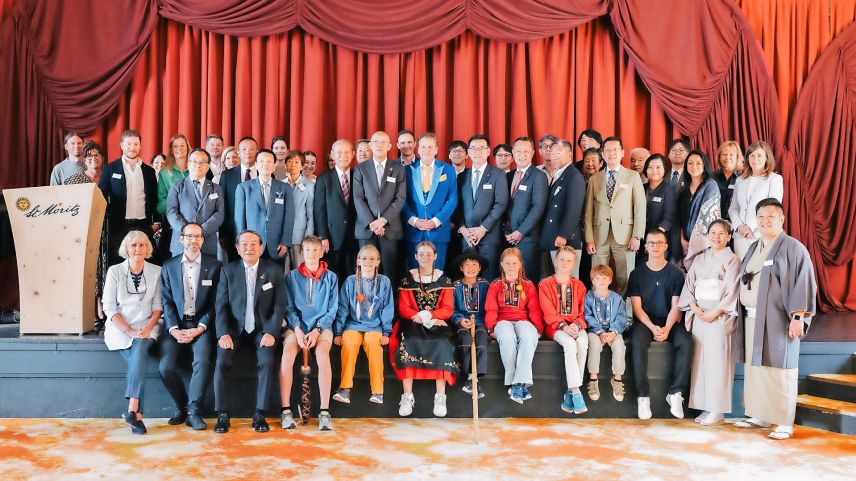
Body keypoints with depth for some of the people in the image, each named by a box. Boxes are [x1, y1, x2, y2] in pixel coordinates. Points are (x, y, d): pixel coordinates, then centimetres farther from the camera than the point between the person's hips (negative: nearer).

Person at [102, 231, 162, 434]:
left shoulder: (156, 272, 5)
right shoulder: (114, 271, 0)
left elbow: (157, 306, 6)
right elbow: (109, 307, -3)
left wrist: (148, 328, -12)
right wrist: (129, 331, -14)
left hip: (146, 327, 1)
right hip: (119, 328, -1)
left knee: (140, 349, -31)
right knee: (137, 359, -26)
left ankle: (132, 409, -35)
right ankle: (138, 414, -26)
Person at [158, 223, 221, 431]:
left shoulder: (214, 266, 5)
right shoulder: (169, 266, 10)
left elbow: (215, 303, 1)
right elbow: (167, 301, 5)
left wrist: (199, 329, -10)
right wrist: (173, 329, -9)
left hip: (201, 325, -1)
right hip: (175, 325, 2)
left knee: (203, 361, -28)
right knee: (166, 367, -19)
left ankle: (193, 411, -14)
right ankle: (181, 406, 5)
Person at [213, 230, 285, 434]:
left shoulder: (274, 271, 3)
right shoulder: (228, 270, 5)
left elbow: (279, 306, -1)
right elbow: (221, 305, 1)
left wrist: (271, 332, -15)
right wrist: (223, 333, -14)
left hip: (262, 329, -1)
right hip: (234, 329, 1)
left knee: (267, 361, -28)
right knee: (222, 361, -25)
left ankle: (260, 414, -18)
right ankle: (223, 415, -14)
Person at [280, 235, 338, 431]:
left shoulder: (331, 278, 8)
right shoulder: (292, 276, 9)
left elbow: (332, 310, 5)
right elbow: (289, 308, 6)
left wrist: (316, 330, -10)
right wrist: (297, 330, -12)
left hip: (322, 327, -1)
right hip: (296, 326, 1)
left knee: (322, 353, -33)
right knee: (287, 353, -31)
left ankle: (324, 411, -33)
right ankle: (286, 410, -27)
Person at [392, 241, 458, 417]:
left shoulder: (444, 280, 9)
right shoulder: (408, 279, 9)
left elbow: (448, 309, 1)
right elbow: (403, 308, 2)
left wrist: (430, 315, -17)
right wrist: (420, 317, -15)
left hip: (437, 323, 0)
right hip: (413, 323, 0)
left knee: (441, 345, -31)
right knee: (408, 344, -31)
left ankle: (440, 396, -31)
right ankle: (408, 396, -32)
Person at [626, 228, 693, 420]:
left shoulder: (675, 273, 6)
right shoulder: (637, 273, 6)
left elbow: (676, 307, 0)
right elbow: (637, 307, 0)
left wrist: (666, 329, -17)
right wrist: (653, 327, -16)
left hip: (669, 322, 1)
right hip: (644, 321, -1)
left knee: (686, 342, -29)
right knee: (638, 343, -33)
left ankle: (675, 393, -18)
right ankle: (643, 395, -27)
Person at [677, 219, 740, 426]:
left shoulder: (732, 260, 1)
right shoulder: (699, 259, 14)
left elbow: (732, 291, -7)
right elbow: (689, 286, 10)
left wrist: (714, 313, -14)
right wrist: (695, 308, -6)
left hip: (720, 317, -4)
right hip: (698, 316, 5)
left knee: (717, 361, -5)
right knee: (700, 360, 3)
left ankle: (717, 410, 1)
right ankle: (705, 407, 10)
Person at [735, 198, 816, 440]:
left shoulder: (793, 248, -6)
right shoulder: (754, 248, 16)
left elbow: (804, 284, -11)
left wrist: (798, 317, -17)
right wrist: (744, 313, 13)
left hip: (779, 320, -7)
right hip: (753, 318, 7)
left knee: (779, 370, -4)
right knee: (754, 368, 10)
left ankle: (785, 423, 3)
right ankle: (759, 415, 19)